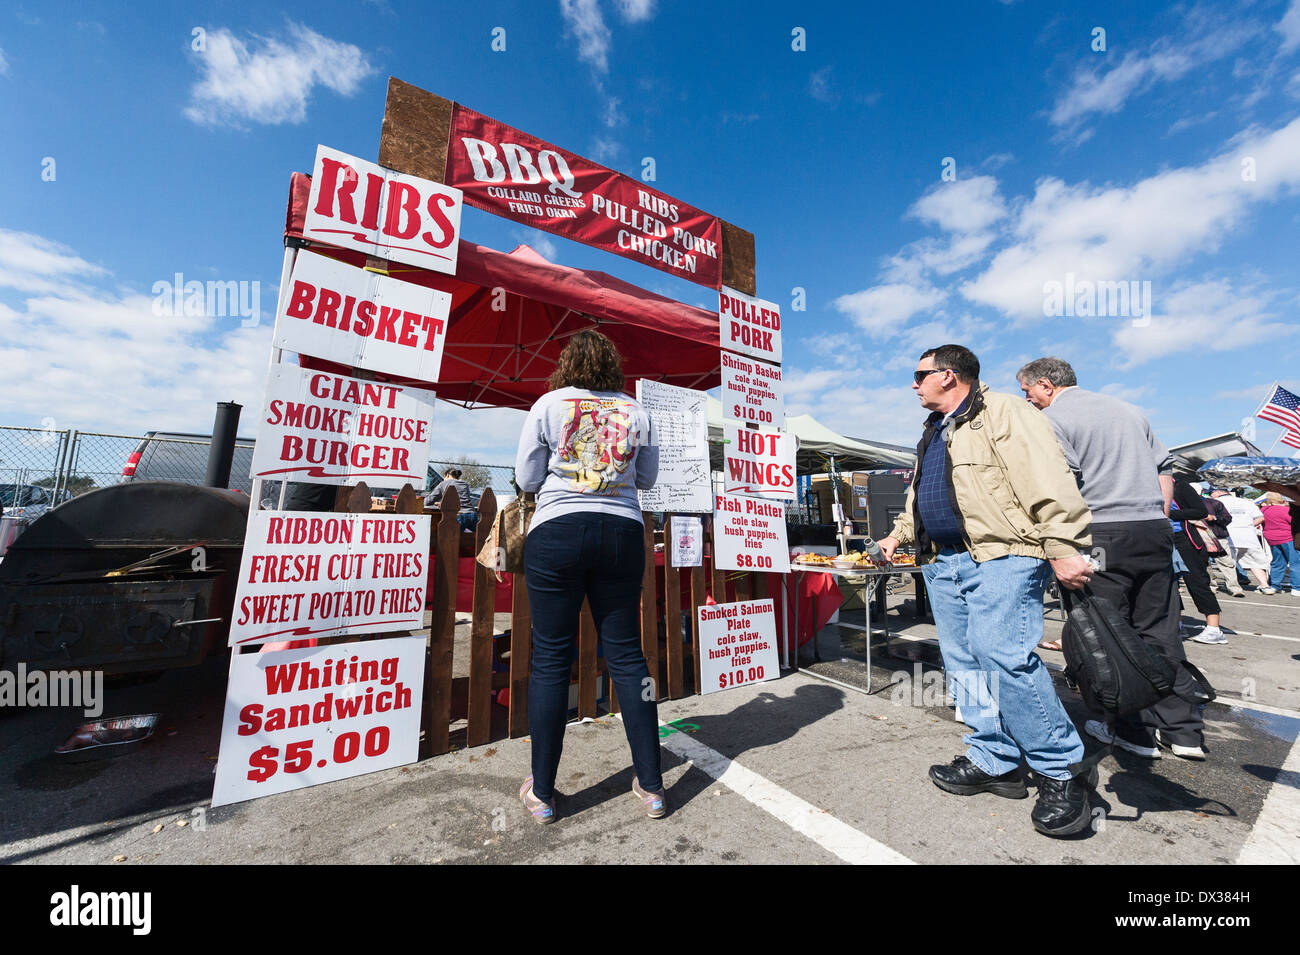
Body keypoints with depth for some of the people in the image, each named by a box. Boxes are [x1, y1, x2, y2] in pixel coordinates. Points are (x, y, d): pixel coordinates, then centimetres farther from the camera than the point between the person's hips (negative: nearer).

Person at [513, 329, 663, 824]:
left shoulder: (548, 404, 2)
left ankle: (541, 793, 22)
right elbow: (647, 476, 14)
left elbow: (526, 478, 2)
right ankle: (651, 786, 22)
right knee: (627, 655, 10)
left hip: (557, 533, -2)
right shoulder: (635, 411, 7)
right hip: (622, 532, 2)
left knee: (550, 659, 8)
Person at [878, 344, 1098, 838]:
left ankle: (1063, 770, 5)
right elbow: (920, 496, 32)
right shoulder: (934, 433, 23)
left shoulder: (1002, 412, -5)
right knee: (964, 664, 8)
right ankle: (995, 762, 20)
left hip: (1000, 558, -8)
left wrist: (1063, 549, -21)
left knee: (1004, 656, -15)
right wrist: (900, 532, 29)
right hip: (943, 563, 9)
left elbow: (1048, 482, -15)